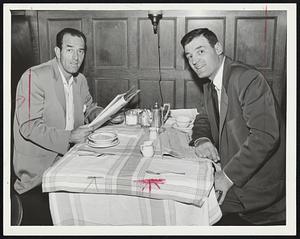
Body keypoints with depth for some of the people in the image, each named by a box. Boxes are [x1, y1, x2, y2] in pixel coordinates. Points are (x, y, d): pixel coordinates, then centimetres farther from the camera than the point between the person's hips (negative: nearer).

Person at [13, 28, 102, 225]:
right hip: (37, 168, -7)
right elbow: (28, 127, -21)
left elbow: (90, 109, 23)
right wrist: (69, 137, -28)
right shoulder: (35, 77, -16)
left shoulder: (80, 80, 8)